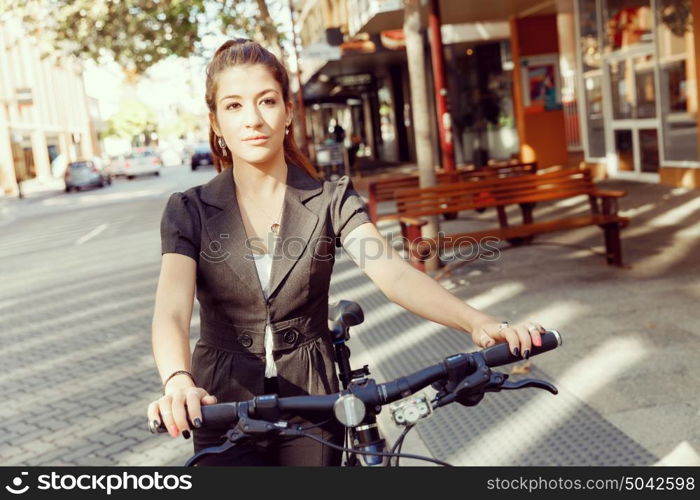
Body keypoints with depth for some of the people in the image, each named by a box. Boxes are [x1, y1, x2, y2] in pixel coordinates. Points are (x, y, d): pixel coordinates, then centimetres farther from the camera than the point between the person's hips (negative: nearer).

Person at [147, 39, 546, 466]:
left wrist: (479, 324, -38)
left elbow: (395, 274, -20)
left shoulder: (331, 201, -6)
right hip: (226, 414, 0)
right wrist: (178, 382, -43)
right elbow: (172, 309, -21)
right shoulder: (189, 211, -7)